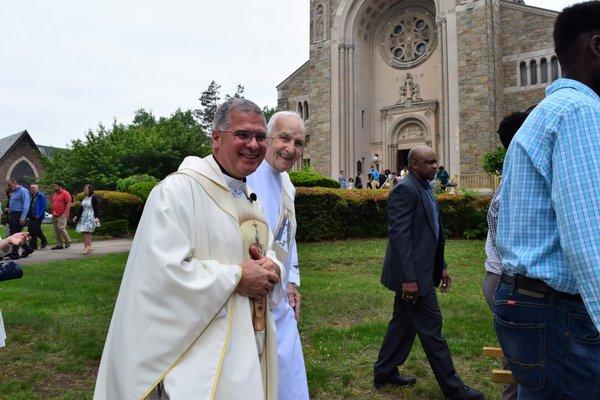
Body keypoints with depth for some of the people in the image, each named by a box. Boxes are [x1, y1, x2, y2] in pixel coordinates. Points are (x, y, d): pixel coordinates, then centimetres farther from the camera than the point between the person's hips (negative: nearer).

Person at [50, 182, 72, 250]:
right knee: (56, 230, 7)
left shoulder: (65, 193, -7)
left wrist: (66, 213, -20)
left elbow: (69, 203, -14)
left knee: (61, 228, -14)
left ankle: (68, 241, 3)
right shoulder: (54, 194, 18)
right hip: (55, 215, 8)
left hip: (62, 215, -8)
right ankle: (59, 244, 11)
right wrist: (52, 213, 18)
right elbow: (53, 204, 25)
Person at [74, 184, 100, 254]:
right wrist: (77, 216, 24)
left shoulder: (94, 198, -8)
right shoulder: (84, 198, 14)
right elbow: (81, 208, 22)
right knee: (85, 233, 4)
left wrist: (97, 217, -23)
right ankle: (86, 247, 8)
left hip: (90, 217, -7)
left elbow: (96, 209, -13)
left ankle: (88, 247, -9)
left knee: (87, 232, -12)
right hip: (84, 216, 7)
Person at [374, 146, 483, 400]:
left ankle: (385, 373, 31)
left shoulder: (425, 189, 14)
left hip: (418, 272, 10)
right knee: (431, 329, 2)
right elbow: (399, 235, -22)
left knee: (403, 322, 17)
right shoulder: (405, 190, -17)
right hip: (412, 274, -10)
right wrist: (409, 278, -24)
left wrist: (441, 266, 18)